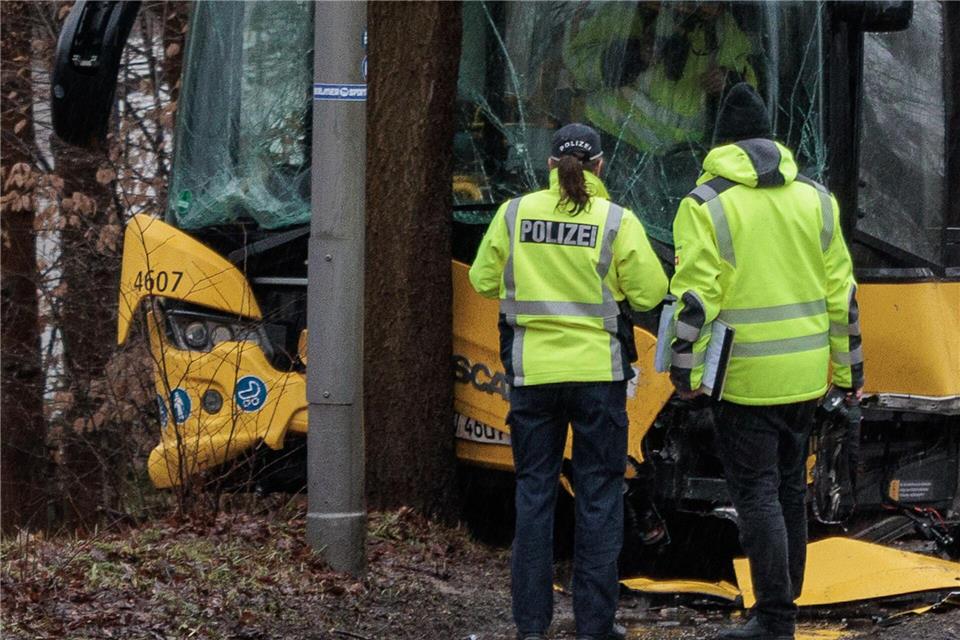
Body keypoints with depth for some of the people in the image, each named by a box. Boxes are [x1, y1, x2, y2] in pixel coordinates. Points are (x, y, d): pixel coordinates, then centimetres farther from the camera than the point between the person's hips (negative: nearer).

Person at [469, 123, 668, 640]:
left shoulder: (514, 213, -2)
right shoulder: (617, 221, -8)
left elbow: (484, 281, 5)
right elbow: (650, 292, -5)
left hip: (533, 369, 2)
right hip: (598, 370, -2)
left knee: (534, 490, 10)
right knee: (599, 493, 6)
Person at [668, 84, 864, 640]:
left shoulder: (706, 204, -8)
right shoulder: (815, 198, 7)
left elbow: (695, 296, -13)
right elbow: (842, 291, 8)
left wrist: (686, 368, -6)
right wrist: (849, 366, 14)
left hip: (743, 376, -5)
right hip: (805, 373, 5)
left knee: (757, 493, -2)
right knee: (790, 490, 16)